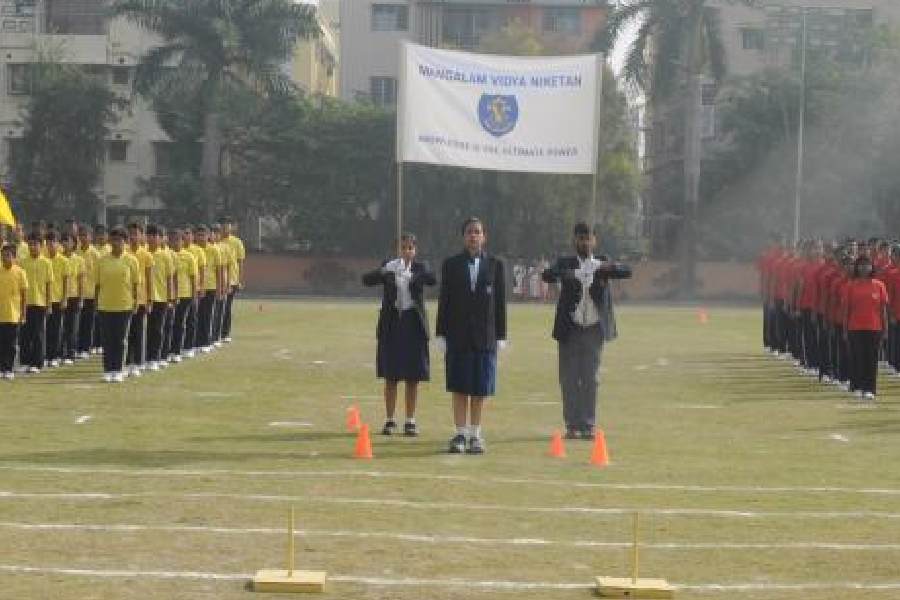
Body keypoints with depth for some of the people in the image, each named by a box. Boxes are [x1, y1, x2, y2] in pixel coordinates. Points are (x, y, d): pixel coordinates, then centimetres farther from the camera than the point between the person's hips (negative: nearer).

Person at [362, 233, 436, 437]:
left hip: (414, 323, 0)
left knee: (413, 376, 2)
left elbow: (432, 280, -19)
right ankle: (389, 420, 8)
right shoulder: (388, 266, 3)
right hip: (392, 324, 0)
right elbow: (366, 280, -11)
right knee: (391, 376, 2)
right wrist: (383, 272, -30)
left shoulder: (420, 268, 2)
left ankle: (410, 421, 9)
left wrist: (416, 275, -37)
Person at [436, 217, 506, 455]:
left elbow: (500, 302, 4)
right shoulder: (451, 265, 6)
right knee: (459, 388, 1)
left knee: (480, 390, 3)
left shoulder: (495, 265, 6)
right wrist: (441, 334, -1)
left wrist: (501, 336, 0)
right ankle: (460, 434, 6)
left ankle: (475, 435, 11)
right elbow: (444, 300, 5)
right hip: (458, 335, 0)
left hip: (485, 336, 0)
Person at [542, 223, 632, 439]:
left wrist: (610, 268, -29)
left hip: (594, 329, 0)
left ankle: (588, 425, 7)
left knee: (591, 379, 2)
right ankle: (572, 425, 8)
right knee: (569, 379, 2)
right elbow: (547, 275, -14)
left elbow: (627, 272, -7)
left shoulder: (602, 263, 5)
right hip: (570, 330, 0)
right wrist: (562, 274, -36)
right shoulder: (566, 263, 3)